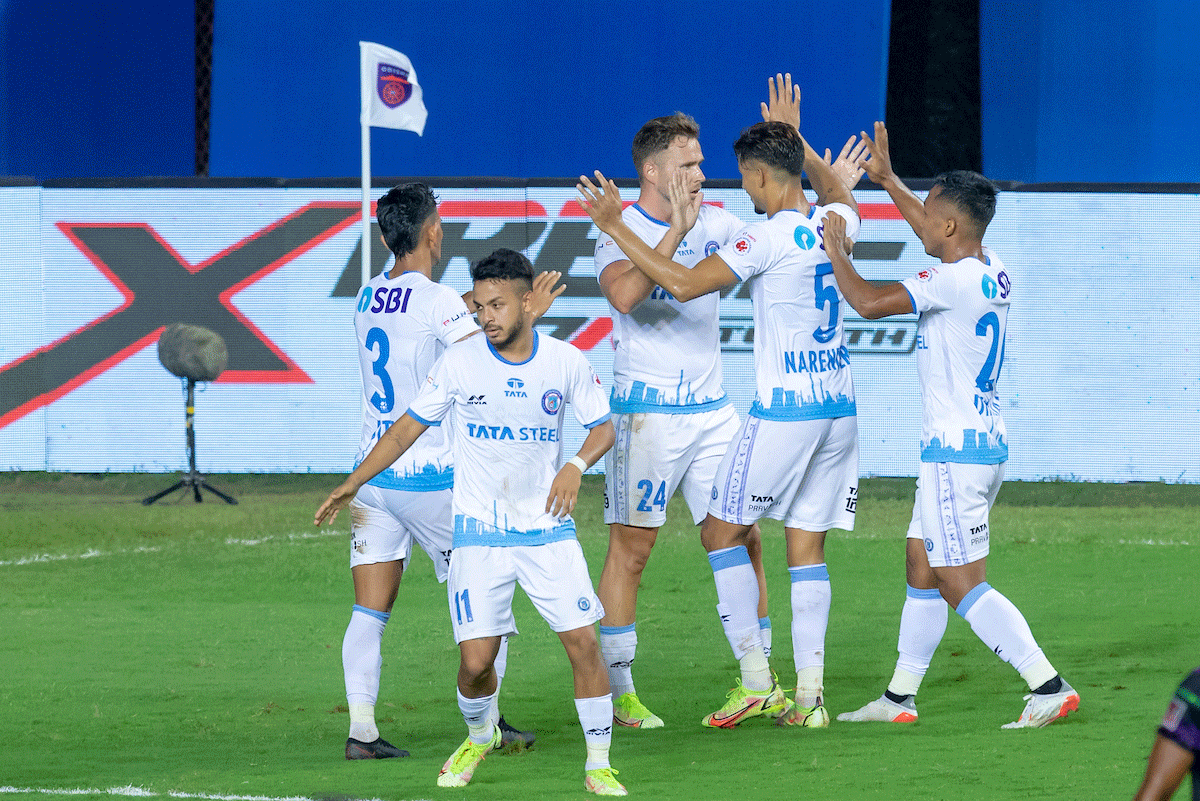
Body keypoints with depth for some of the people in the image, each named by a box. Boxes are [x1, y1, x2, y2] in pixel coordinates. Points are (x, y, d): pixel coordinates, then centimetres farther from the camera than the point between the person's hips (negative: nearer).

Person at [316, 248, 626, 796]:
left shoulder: (565, 361, -4)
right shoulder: (459, 362, -6)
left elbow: (603, 427, 5)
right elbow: (410, 425, 4)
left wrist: (576, 466, -16)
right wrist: (354, 482, 0)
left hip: (549, 530, 1)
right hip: (479, 532, -1)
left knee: (583, 641, -10)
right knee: (476, 661, -8)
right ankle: (479, 737, 25)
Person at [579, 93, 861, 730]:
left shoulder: (769, 237, -16)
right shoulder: (833, 223, 6)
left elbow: (684, 283, -21)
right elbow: (838, 193, 33)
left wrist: (616, 228, -16)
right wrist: (793, 138, 40)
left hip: (783, 412, -7)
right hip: (839, 411, 7)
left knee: (722, 529, 6)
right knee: (807, 544, 9)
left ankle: (756, 678, 1)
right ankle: (809, 693, 3)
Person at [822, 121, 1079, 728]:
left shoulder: (954, 280, -19)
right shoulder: (992, 271, 8)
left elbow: (869, 302, -22)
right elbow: (933, 234, 27)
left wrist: (836, 253, -6)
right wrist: (887, 179, 31)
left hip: (955, 450, -10)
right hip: (985, 441, 10)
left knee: (963, 585, -9)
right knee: (921, 566, 17)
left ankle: (1048, 685, -15)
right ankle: (900, 696, 23)